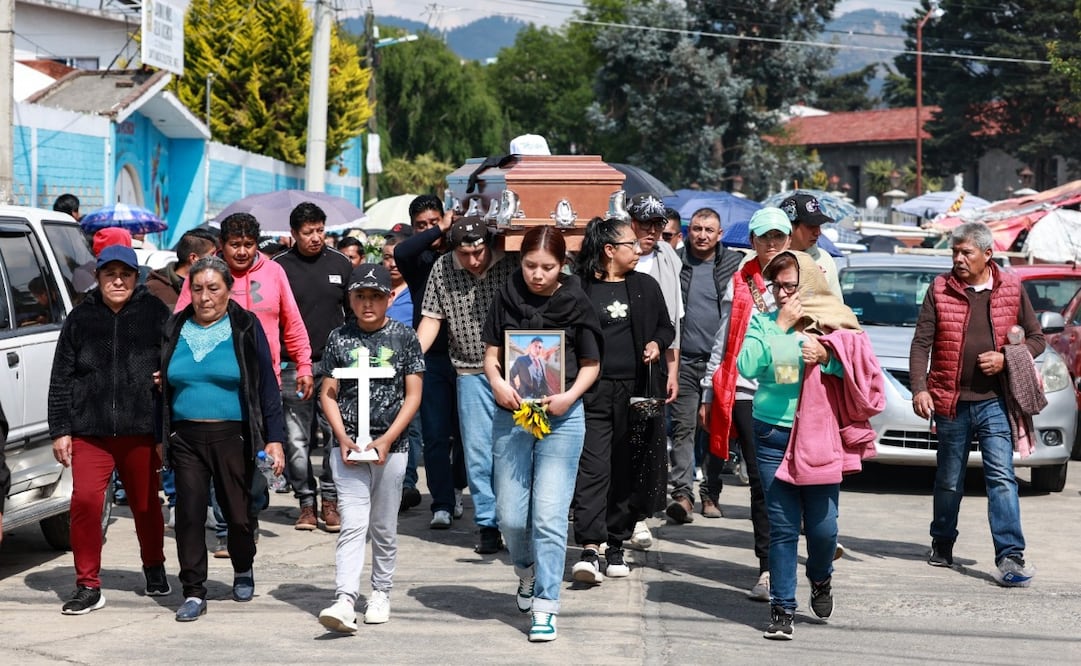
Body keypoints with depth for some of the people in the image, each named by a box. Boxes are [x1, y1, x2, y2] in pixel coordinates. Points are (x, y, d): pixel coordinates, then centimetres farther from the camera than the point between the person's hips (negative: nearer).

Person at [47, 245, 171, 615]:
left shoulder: (155, 313, 3)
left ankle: (154, 569, 34)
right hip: (89, 431, 1)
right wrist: (60, 430, 4)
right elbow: (60, 379, 9)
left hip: (141, 430, -1)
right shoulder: (80, 318, 7)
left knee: (146, 504, 11)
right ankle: (88, 586, -2)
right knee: (85, 500, -11)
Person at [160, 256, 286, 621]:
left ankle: (243, 570, 33)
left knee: (238, 512, 5)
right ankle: (194, 592, 2)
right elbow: (162, 382, 18)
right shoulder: (174, 329, 10)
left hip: (232, 436, -2)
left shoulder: (246, 327, 1)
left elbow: (266, 385, 1)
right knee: (189, 512, -5)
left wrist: (273, 438, -6)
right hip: (186, 437, 2)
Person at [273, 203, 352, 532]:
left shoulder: (340, 263, 9)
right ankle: (306, 501, 9)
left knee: (336, 435, -3)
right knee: (297, 440, -1)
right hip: (292, 367, -1)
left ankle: (330, 500, 7)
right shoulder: (279, 267, 3)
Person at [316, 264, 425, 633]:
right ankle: (345, 601, -17)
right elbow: (329, 394, 6)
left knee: (384, 526, 10)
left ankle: (380, 592, 25)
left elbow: (414, 395, -1)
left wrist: (387, 439, -9)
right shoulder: (340, 338, 3)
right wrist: (343, 438, -8)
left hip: (391, 444, 0)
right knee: (353, 523, -10)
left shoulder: (404, 336, 0)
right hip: (348, 444, 0)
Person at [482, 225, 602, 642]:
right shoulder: (507, 296, 2)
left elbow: (591, 365, 4)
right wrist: (497, 382, -14)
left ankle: (545, 605, 2)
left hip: (561, 418, -2)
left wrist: (570, 396, -14)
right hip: (510, 416, 2)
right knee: (509, 514, 5)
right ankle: (527, 571, 36)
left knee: (549, 514, -6)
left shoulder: (576, 303, -2)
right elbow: (491, 352, 6)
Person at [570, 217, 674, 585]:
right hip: (593, 391, -4)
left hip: (636, 393, 4)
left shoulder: (646, 286, 12)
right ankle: (589, 549, -19)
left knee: (628, 469, 7)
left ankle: (616, 545, 18)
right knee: (592, 466, -13)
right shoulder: (580, 289, 1)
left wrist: (657, 344, 0)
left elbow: (666, 326, 21)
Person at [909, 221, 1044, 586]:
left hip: (994, 402, -1)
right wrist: (919, 388, -11)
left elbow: (1036, 337, 10)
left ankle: (1010, 556, -14)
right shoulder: (940, 290, 3)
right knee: (949, 480, 12)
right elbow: (921, 344, 1)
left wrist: (1006, 359, -8)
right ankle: (942, 544, 31)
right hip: (951, 402, 1)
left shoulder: (1012, 289, 4)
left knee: (1001, 477, -11)